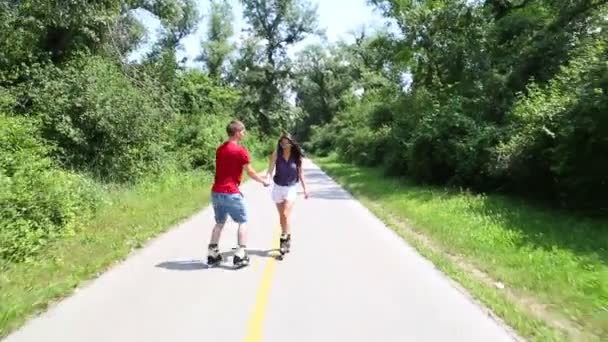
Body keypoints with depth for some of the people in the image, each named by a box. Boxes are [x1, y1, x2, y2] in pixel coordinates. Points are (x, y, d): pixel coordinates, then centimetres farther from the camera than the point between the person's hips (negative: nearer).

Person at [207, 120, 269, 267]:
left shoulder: (220, 149, 13)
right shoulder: (241, 151, -10)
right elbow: (250, 172, -4)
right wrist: (263, 181, 10)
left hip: (216, 192, 7)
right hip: (231, 193, -7)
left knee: (219, 223, 19)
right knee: (243, 222, 8)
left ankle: (212, 254, 21)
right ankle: (240, 255, 6)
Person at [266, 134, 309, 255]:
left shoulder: (297, 156, -7)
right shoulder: (276, 154, -7)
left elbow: (300, 173, 3)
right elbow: (270, 170, -12)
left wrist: (305, 188, 3)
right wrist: (267, 179, -33)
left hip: (291, 188, -2)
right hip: (278, 188, 2)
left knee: (285, 215, -13)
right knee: (282, 216, 11)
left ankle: (284, 239, -1)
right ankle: (287, 237, 26)